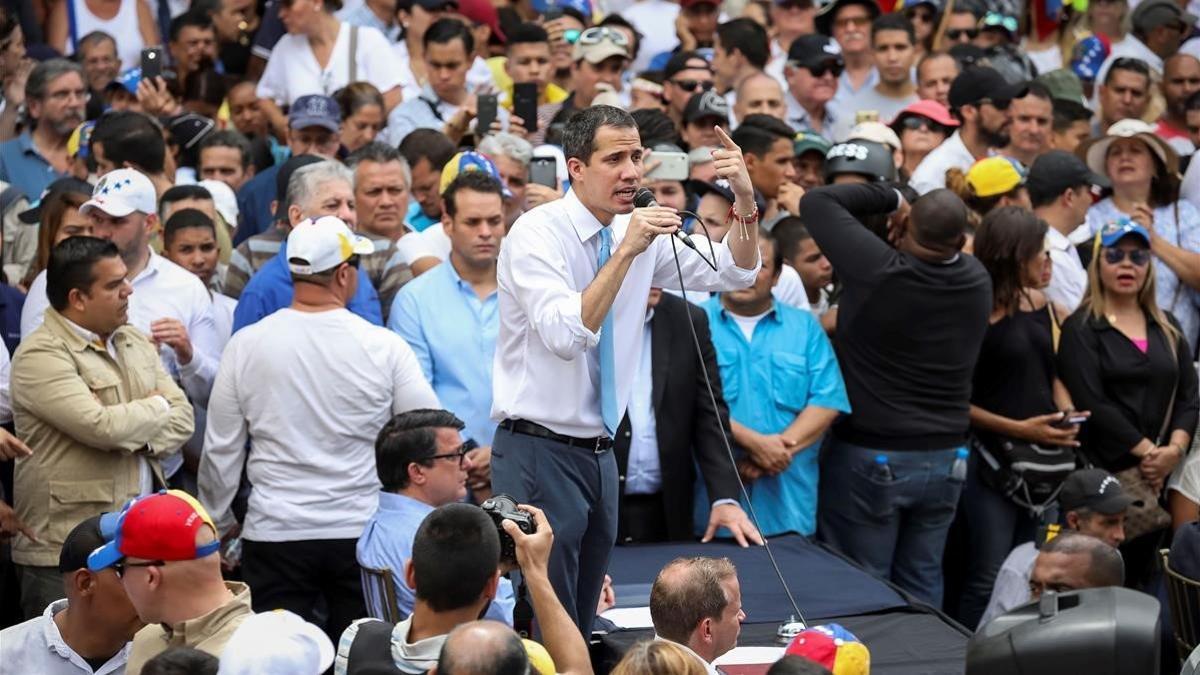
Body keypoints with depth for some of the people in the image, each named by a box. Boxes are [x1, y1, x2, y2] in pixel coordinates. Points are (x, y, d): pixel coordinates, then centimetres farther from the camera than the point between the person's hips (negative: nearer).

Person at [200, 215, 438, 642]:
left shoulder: (246, 346, -3)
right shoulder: (385, 348, -6)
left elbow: (221, 451, 4)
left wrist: (217, 526, 17)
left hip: (274, 536, 1)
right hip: (362, 532, 0)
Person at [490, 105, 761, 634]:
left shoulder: (639, 234, 6)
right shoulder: (537, 233, -13)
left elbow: (733, 273, 8)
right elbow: (565, 336, -27)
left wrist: (745, 201, -9)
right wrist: (625, 252, -30)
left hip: (599, 451, 7)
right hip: (539, 449, -7)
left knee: (581, 626, 13)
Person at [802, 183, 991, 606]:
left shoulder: (879, 272, -18)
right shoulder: (978, 282, -3)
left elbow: (816, 202, -9)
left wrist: (889, 198, -1)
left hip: (870, 457, -5)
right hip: (944, 457, 5)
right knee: (922, 585, 15)